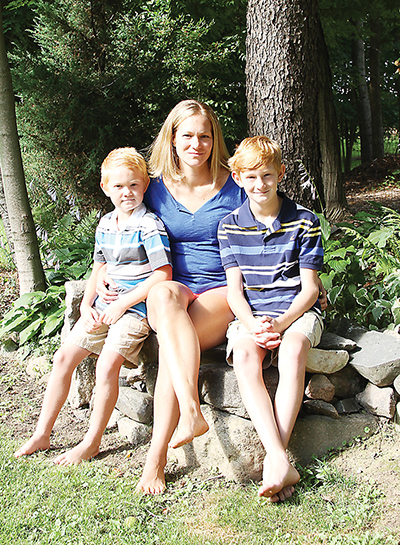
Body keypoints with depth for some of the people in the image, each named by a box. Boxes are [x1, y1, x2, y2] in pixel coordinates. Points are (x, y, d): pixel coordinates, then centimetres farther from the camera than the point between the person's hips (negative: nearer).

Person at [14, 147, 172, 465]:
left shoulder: (149, 226, -12)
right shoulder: (105, 225, 10)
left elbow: (162, 275, -17)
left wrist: (122, 304, -16)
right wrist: (86, 306, 3)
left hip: (137, 307, -7)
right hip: (104, 306, 8)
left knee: (107, 364, -23)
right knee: (64, 356, 2)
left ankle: (92, 442, -5)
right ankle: (42, 434, 12)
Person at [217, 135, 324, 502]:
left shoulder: (304, 221, 1)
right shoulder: (230, 226, 7)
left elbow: (310, 287, -2)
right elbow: (234, 289, 2)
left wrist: (280, 323, -19)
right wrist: (252, 325, -17)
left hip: (297, 311, -1)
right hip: (250, 314, 2)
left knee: (293, 349, -35)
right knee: (244, 355, -32)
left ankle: (273, 460, -33)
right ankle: (282, 463, -39)